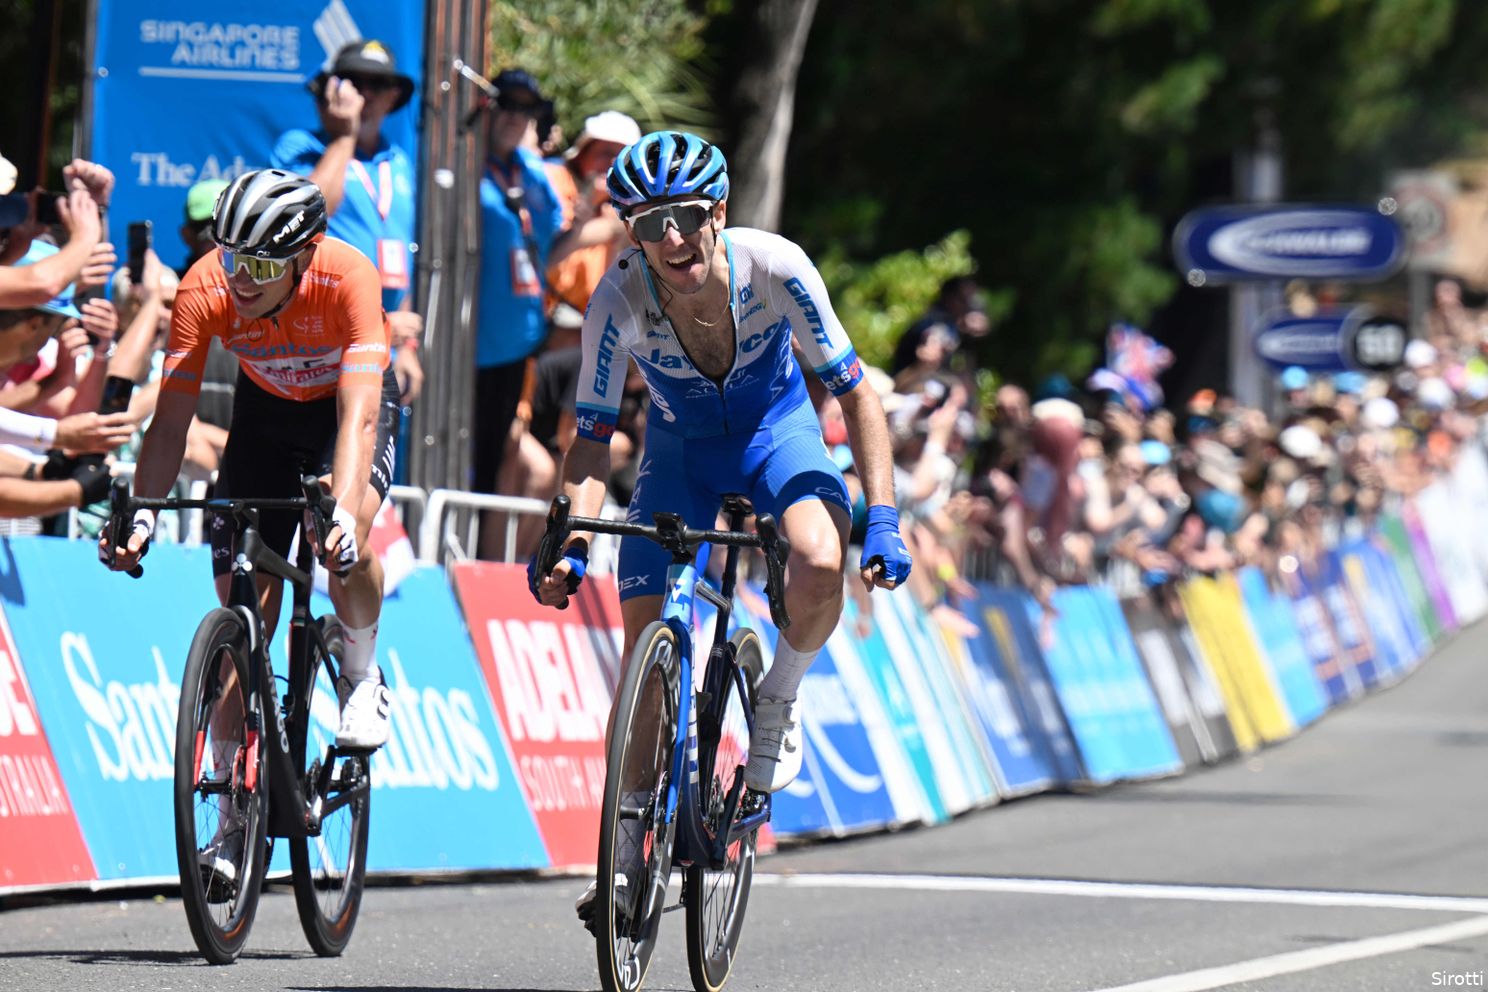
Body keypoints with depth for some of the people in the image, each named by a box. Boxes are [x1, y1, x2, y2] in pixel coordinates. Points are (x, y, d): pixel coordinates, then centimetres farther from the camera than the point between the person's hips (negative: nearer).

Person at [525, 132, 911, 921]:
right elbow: (591, 436, -21)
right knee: (645, 645, -8)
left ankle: (777, 701, -1)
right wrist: (570, 544, -38)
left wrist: (882, 520, -32)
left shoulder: (773, 267, -30)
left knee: (822, 566, -32)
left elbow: (855, 393, -23)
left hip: (776, 428, -1)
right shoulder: (619, 299, -28)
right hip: (682, 447, 1)